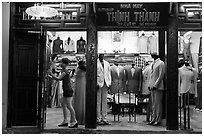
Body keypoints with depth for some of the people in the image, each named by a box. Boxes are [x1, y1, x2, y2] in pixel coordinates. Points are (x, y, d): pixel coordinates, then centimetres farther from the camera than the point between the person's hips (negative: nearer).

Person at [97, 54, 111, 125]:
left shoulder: (107, 64, 16)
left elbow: (109, 73, 17)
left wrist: (109, 83, 6)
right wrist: (96, 83, -12)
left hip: (105, 84, 5)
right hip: (98, 84, -5)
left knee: (104, 102, 6)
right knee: (98, 102, -3)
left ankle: (104, 118, 11)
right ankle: (98, 119, 2)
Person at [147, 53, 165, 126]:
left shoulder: (161, 63, -8)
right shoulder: (153, 63, 18)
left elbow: (161, 76, -13)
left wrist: (155, 85, -16)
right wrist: (150, 85, 12)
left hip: (158, 87, -8)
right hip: (152, 86, 8)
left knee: (158, 103, -3)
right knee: (153, 104, 11)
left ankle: (158, 120, 3)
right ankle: (154, 119, 17)